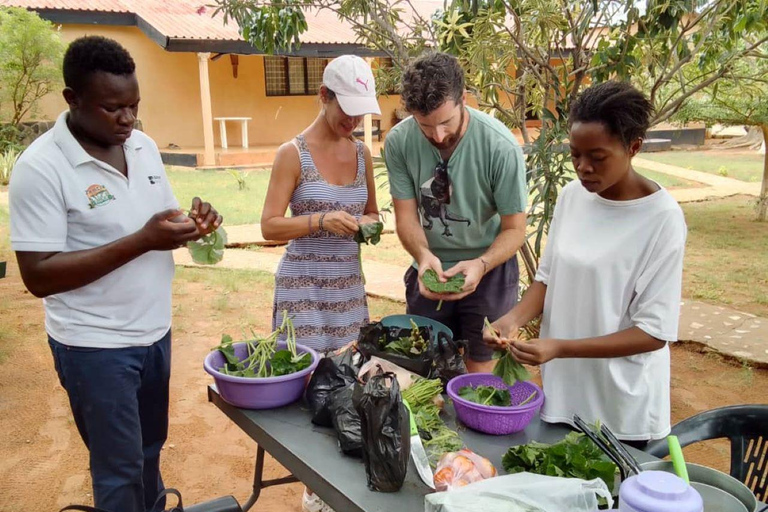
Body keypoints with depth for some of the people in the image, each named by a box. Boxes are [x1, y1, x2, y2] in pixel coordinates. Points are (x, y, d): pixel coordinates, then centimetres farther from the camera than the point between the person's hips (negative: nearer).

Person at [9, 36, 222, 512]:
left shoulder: (144, 146, 2)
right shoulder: (41, 167, -18)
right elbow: (39, 276, -21)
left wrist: (192, 223, -11)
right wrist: (142, 241, -28)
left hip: (155, 330, 6)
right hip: (95, 346, -6)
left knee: (150, 449, 23)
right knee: (120, 468, 10)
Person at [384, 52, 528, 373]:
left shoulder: (501, 147, -24)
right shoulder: (398, 142, -17)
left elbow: (514, 229, -15)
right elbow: (406, 216, -10)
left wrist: (481, 265, -34)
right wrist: (424, 255, -30)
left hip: (488, 268, -2)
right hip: (429, 269, 3)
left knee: (482, 371, 9)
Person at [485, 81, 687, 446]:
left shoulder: (662, 217, -18)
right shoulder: (571, 195, -3)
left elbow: (654, 332, -17)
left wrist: (561, 347, -27)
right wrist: (515, 318, -13)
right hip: (561, 388, 5)